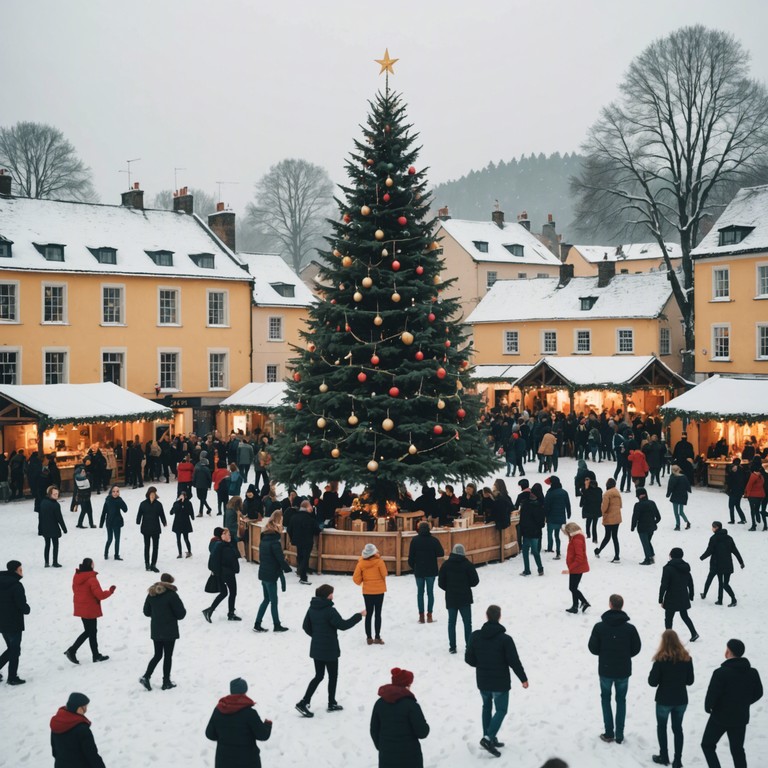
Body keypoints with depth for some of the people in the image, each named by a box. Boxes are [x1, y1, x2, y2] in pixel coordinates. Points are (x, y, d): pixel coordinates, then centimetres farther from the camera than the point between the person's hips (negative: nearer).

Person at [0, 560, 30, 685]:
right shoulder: (16, 585, -18)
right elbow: (22, 605, -22)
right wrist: (27, 609, 0)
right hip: (14, 623, -7)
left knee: (11, 648, 21)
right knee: (15, 650, 5)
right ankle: (12, 677, 10)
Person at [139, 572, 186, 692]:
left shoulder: (151, 594, 1)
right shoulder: (171, 594, -16)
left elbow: (146, 612, 9)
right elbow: (181, 613, -14)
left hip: (155, 631, 5)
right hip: (169, 631, -5)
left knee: (157, 655, 16)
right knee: (168, 656, 6)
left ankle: (146, 676, 2)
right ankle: (166, 682, 11)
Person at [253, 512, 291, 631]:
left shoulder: (264, 537, 6)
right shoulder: (274, 540, -20)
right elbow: (280, 558, -19)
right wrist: (288, 569, -6)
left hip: (263, 572, 8)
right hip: (271, 574, -8)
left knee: (267, 599, 16)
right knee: (274, 601, 4)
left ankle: (257, 625, 16)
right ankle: (277, 626, 15)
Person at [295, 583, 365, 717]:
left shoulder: (312, 608, 2)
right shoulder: (329, 610, -21)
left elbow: (306, 626, 9)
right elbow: (343, 625, -21)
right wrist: (359, 616, -12)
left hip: (316, 649, 7)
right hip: (329, 650, -7)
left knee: (318, 676, 14)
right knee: (333, 676, 12)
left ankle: (304, 702, 4)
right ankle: (332, 704, 22)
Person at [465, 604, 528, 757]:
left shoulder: (475, 636, -6)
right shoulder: (505, 639, -18)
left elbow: (468, 658, -1)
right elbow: (514, 661, -16)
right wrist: (523, 678, -2)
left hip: (482, 681, 4)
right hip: (500, 682, -4)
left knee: (487, 707, 23)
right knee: (501, 710, 8)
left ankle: (489, 737, 24)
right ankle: (489, 738, -9)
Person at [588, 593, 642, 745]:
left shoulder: (599, 627, -15)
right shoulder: (630, 628, -13)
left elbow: (593, 648, -8)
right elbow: (636, 648, -3)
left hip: (605, 670, 0)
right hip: (623, 671, 0)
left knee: (605, 698, 19)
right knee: (621, 700, 17)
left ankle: (609, 733, 16)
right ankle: (619, 735, 18)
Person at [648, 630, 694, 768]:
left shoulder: (661, 659, -19)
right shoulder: (686, 658, -8)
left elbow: (652, 682, -15)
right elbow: (690, 681, 2)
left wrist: (652, 674, 4)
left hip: (664, 700, -3)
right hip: (681, 699, 3)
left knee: (661, 727, 18)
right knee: (677, 728, 15)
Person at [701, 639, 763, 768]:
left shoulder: (721, 672, -22)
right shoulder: (752, 672, -2)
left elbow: (711, 695, -21)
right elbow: (758, 694, 8)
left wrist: (708, 708, -1)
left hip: (721, 716, -5)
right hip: (741, 717, 5)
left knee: (707, 745, 12)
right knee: (737, 749, 17)